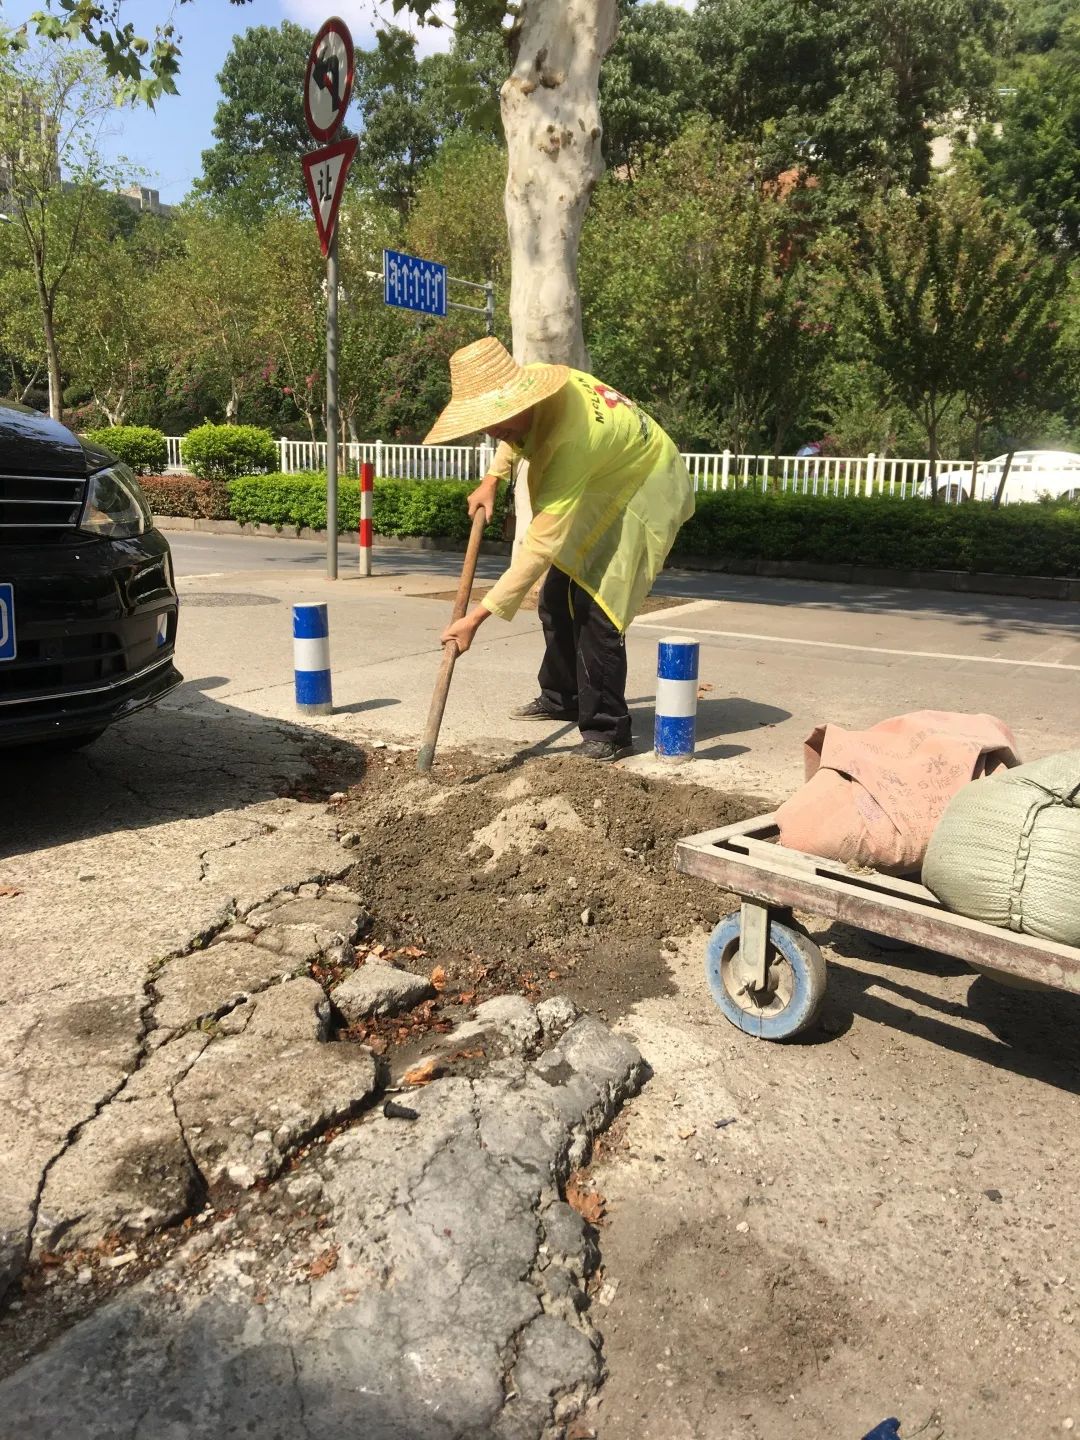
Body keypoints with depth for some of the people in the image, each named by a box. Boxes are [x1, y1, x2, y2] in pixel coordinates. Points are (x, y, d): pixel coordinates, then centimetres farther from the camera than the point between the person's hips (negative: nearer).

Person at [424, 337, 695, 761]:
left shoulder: (568, 442, -40)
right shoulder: (528, 383, -17)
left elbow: (539, 547, -41)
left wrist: (476, 618, -40)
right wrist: (492, 479, 1)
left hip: (643, 491, -9)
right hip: (602, 487, 9)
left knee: (595, 607, -19)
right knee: (557, 597, 7)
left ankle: (607, 731, -7)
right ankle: (562, 697, 26)